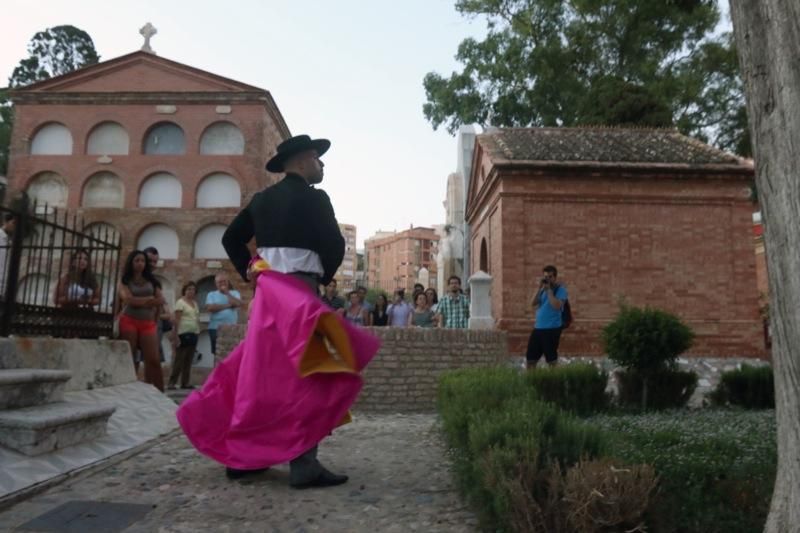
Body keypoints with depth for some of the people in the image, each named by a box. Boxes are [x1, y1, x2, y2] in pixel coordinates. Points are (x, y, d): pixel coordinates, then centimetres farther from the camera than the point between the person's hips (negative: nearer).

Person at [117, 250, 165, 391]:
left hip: (148, 323, 2)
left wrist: (139, 302, 1)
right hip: (129, 322, -2)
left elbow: (161, 300, 5)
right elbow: (129, 300, -12)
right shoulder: (124, 281, 6)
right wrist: (150, 300, -6)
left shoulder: (151, 281, 14)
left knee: (153, 360, -6)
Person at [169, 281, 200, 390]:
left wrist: (198, 331, 10)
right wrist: (176, 334, -16)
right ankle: (171, 382, -3)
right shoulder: (181, 302, -3)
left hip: (194, 334, 7)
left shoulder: (195, 303, 17)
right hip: (184, 333, -7)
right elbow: (177, 319, -10)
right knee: (179, 359, -7)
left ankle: (185, 383, 13)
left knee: (189, 360, 8)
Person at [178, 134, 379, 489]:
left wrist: (250, 273, 16)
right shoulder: (313, 198, -7)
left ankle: (242, 455, 20)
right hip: (298, 291, -8)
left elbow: (231, 238, 16)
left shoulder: (262, 198, 14)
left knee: (261, 371, 13)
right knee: (301, 377, -7)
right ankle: (303, 466, -6)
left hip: (269, 289, 8)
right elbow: (335, 245, -9)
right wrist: (324, 277, 9)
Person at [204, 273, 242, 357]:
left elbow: (238, 304, -10)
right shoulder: (211, 294, 9)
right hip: (215, 328, 0)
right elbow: (210, 308, -9)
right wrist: (227, 305, -8)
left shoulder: (235, 293, 11)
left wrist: (227, 293, -5)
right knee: (217, 353, 3)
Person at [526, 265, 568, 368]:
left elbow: (557, 306, -21)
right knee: (530, 358, 9)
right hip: (538, 327, 6)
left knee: (551, 359, 2)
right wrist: (540, 289, -4)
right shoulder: (543, 289, 14)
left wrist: (549, 290, -15)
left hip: (552, 328, -6)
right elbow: (533, 304, 4)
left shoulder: (561, 289, -5)